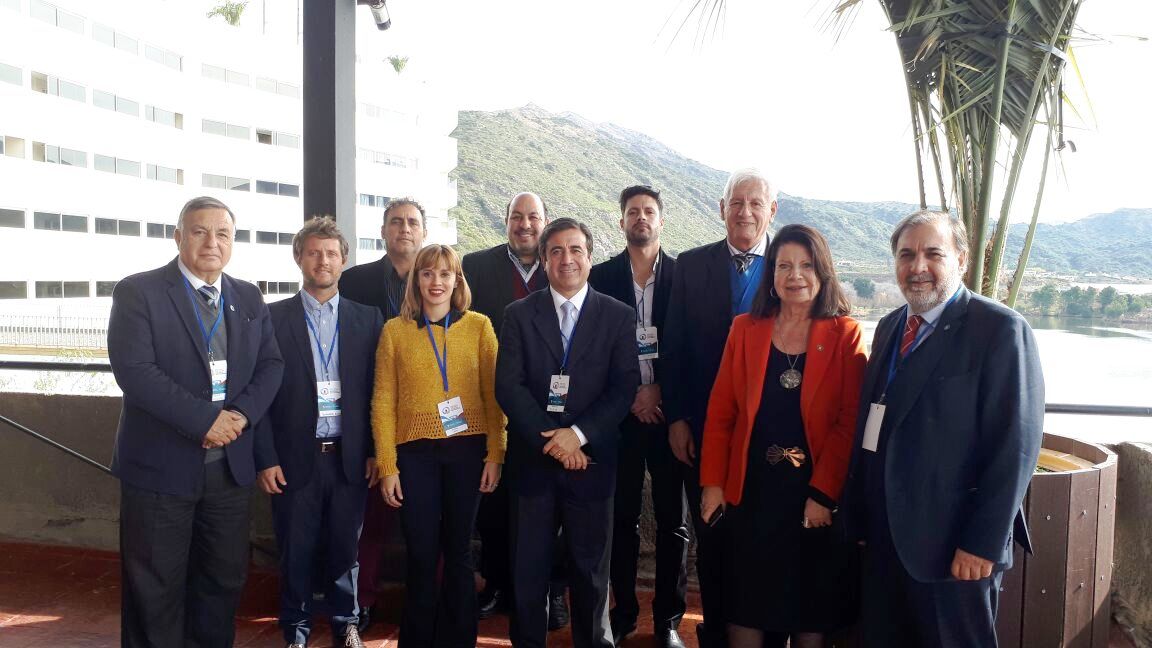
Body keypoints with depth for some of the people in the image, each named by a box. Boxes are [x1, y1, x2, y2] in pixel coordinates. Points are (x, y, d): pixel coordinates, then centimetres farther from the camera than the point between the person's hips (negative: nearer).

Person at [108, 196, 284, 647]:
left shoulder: (249, 298, 9)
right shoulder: (138, 292, -7)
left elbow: (271, 364, 6)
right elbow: (134, 369, -17)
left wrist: (242, 414, -13)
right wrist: (205, 419, -20)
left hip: (231, 465, 5)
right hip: (161, 464, -4)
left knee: (224, 579, 15)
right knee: (155, 589, 8)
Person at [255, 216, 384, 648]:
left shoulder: (367, 319, 5)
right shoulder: (274, 317, 1)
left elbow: (376, 390, 5)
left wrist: (375, 451, 1)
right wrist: (265, 458, -5)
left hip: (349, 457, 1)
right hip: (294, 458, -1)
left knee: (344, 548, 12)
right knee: (296, 552, 10)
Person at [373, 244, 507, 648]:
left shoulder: (479, 326, 1)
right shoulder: (394, 330, 2)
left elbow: (494, 393, 0)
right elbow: (383, 401, 1)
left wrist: (495, 454, -6)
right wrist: (387, 466, -3)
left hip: (467, 449, 0)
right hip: (415, 453, 0)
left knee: (458, 550, 12)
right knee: (421, 554, 8)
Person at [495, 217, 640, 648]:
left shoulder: (618, 317, 3)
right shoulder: (518, 315, 4)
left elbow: (624, 388, -4)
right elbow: (508, 387, -4)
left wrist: (578, 434, -15)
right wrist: (551, 440, -13)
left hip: (591, 460, 0)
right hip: (532, 459, 1)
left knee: (591, 571, 11)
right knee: (528, 571, 9)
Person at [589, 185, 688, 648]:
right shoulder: (601, 276, 5)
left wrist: (659, 390, -8)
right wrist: (628, 395, -6)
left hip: (668, 411, 0)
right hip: (620, 413, 0)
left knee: (673, 519, 5)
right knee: (622, 516, 8)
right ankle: (623, 610, 22)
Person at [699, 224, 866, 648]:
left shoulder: (845, 334, -2)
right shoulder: (745, 329, 4)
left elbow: (849, 421, -7)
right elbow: (720, 411, 2)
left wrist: (823, 493, -13)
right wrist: (713, 483, -3)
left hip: (817, 496, -1)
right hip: (751, 491, 2)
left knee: (812, 611, 12)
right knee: (745, 611, 10)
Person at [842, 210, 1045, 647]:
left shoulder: (1001, 329, -11)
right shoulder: (889, 327, 10)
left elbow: (1015, 444, -15)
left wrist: (983, 544, -16)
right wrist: (859, 515, 10)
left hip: (953, 548, -6)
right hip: (884, 538, 6)